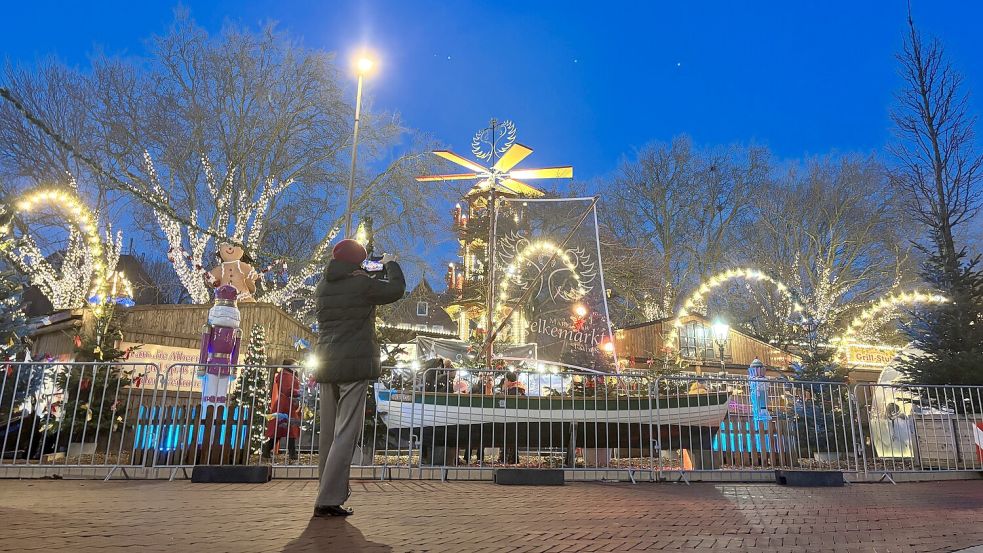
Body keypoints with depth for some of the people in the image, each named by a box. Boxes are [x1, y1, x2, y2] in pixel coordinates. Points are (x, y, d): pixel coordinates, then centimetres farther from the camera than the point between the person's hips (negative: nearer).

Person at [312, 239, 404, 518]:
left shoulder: (323, 286, 9)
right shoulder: (362, 284, -8)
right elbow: (397, 289, 5)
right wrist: (391, 264, 21)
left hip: (326, 365, 7)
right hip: (354, 365, -7)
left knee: (328, 432, 12)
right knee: (345, 433, -6)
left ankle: (331, 491, 20)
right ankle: (328, 500, -9)